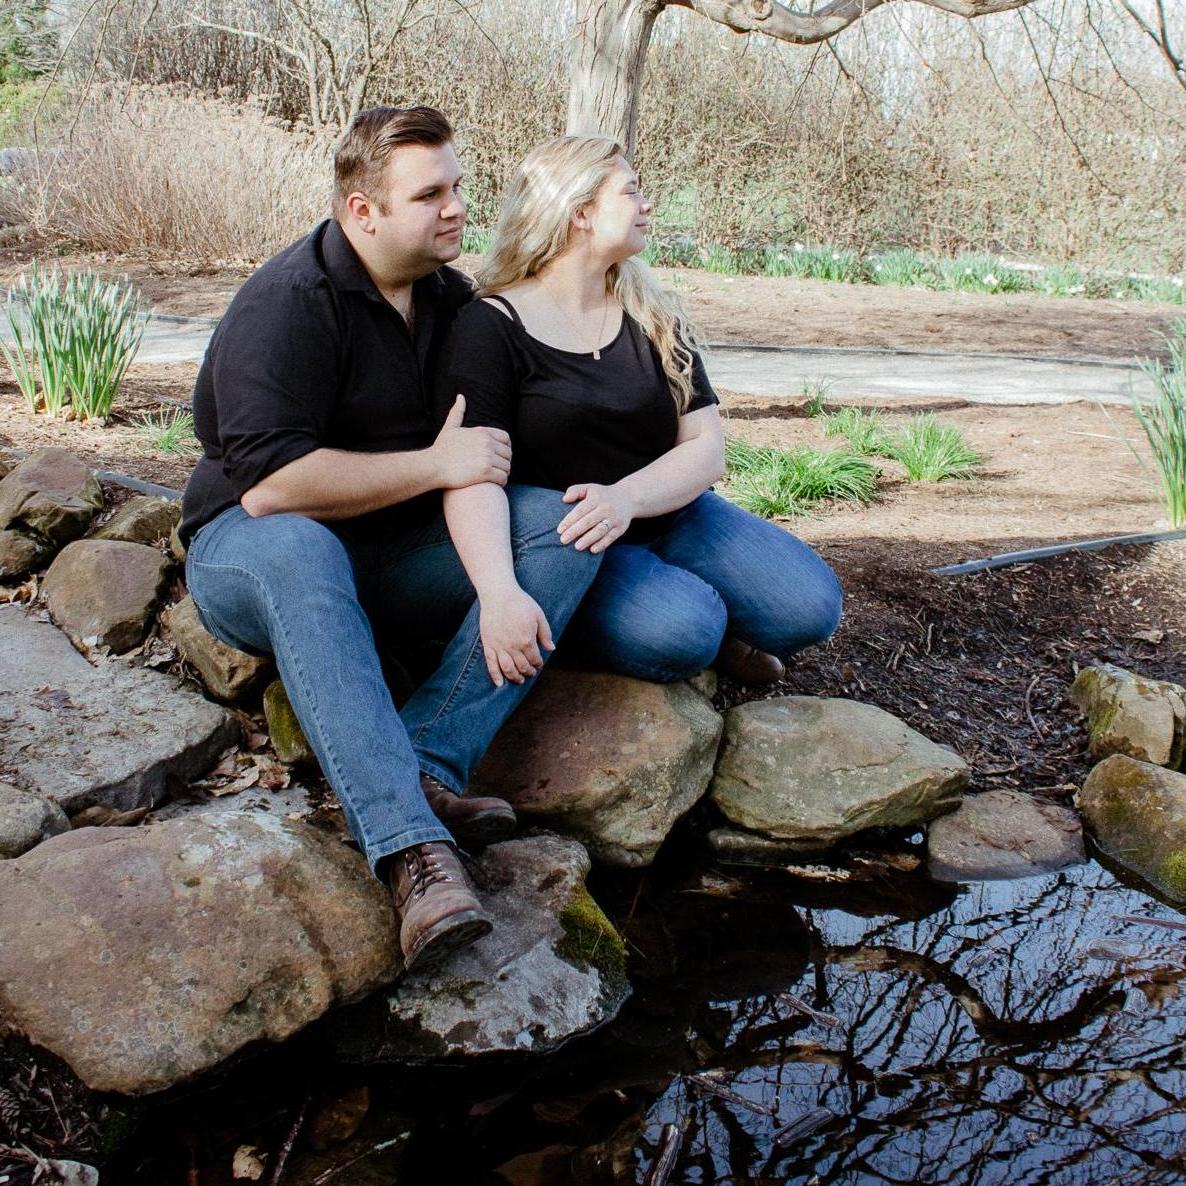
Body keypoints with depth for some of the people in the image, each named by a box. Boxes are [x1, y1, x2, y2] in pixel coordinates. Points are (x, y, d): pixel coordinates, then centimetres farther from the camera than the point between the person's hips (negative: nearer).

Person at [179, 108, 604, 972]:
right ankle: (411, 843, -49)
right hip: (253, 550, -5)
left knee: (559, 524, -18)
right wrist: (434, 465, -19)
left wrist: (503, 583, -13)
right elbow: (269, 484, -26)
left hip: (395, 558, 6)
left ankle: (424, 767, -32)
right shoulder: (289, 302, -17)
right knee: (296, 552, -41)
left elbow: (483, 458, 4)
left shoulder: (451, 298, 6)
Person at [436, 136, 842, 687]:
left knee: (811, 604, -14)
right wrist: (499, 594, -42)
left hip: (665, 513, 5)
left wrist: (625, 498, -25)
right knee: (680, 631, -32)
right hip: (560, 545, -5)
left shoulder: (652, 315, 6)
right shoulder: (492, 326, -11)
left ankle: (707, 623, 15)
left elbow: (705, 446, -3)